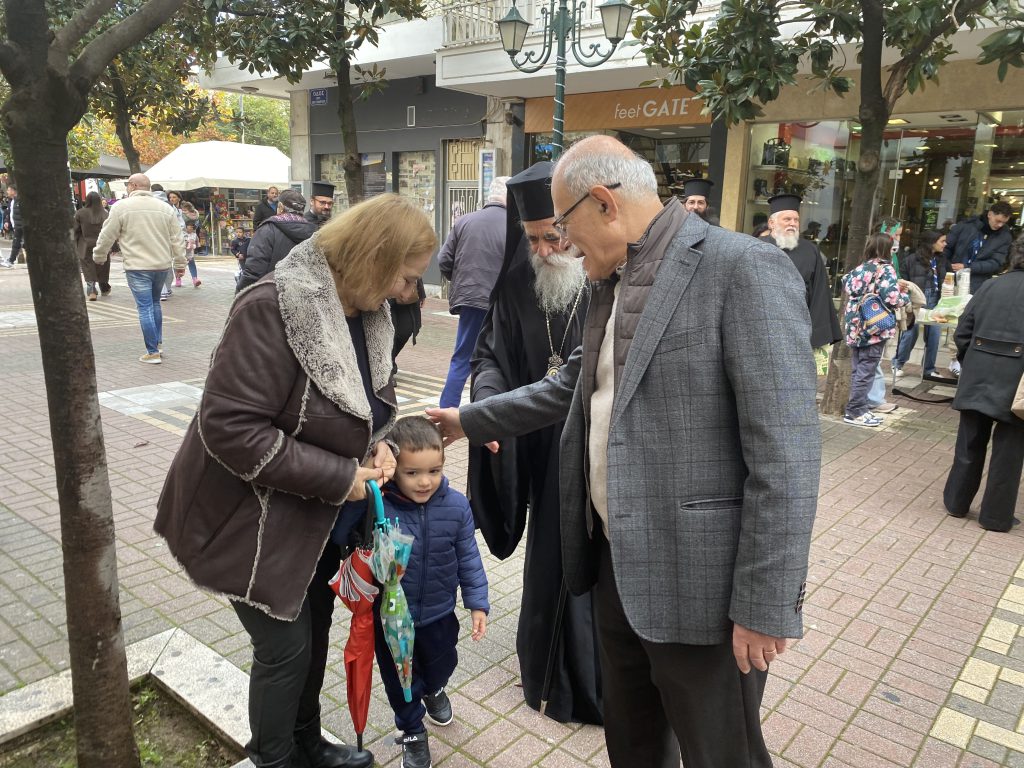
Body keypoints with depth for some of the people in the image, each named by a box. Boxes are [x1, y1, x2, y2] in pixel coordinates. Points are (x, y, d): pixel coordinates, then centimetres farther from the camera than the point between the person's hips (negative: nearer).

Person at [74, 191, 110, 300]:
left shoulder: (80, 213, -5)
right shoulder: (104, 214, -4)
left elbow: (76, 231, -3)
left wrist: (75, 246, 5)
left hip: (86, 246, -1)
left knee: (89, 269, 3)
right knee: (102, 268, 14)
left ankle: (91, 291, -7)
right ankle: (105, 289, 28)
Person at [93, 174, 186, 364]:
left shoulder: (121, 207, -5)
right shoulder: (166, 208, 6)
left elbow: (107, 236, -1)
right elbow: (177, 239, 9)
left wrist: (99, 257, 15)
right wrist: (180, 263, 17)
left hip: (137, 267, -4)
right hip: (163, 265, 4)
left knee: (145, 308, -1)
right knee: (155, 303, 21)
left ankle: (153, 352, 0)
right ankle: (158, 343, 23)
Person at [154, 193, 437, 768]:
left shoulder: (369, 312, -3)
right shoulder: (273, 310, -28)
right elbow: (230, 428, -31)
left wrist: (376, 441, -8)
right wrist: (338, 478, -27)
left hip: (318, 515, 8)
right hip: (253, 519, -8)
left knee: (315, 630, 21)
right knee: (285, 647, 5)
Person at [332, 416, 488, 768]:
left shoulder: (456, 506, -17)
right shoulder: (377, 505, -25)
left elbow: (468, 557, -6)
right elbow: (340, 536, -31)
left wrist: (477, 602, -3)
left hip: (438, 613, 3)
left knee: (442, 663, 29)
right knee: (399, 678, 19)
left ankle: (433, 690, 64)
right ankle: (412, 731, 47)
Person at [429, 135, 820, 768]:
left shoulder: (745, 270, -17)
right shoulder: (614, 282, 10)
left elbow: (785, 453, -21)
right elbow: (574, 384, 21)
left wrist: (766, 604, -19)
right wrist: (471, 420, 23)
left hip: (700, 583, -7)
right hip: (619, 564, 8)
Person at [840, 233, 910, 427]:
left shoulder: (860, 269, 8)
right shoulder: (886, 270, -11)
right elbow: (892, 299, -20)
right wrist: (906, 296, 3)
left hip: (856, 327, 7)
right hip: (875, 329, -7)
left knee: (857, 369, 13)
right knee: (866, 370, -1)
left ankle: (859, 407, 20)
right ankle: (855, 412, 3)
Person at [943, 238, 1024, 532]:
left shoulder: (990, 286, 4)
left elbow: (963, 331, 5)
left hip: (978, 374, 3)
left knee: (970, 441, 15)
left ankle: (957, 502, 25)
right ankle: (996, 516, 15)